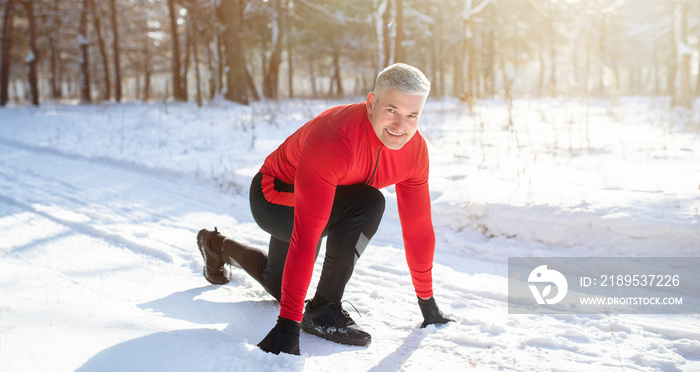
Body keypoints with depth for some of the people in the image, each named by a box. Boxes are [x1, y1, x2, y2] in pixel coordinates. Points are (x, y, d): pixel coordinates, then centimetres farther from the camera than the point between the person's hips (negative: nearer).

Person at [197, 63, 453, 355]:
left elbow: (418, 226, -8)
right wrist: (289, 322, -43)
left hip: (325, 202, 7)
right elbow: (306, 236, -43)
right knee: (367, 204, -33)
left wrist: (426, 299, -3)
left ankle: (219, 246, 51)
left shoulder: (415, 149, -19)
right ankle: (322, 310, -18)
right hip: (272, 198, -7)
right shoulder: (333, 140, -41)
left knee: (280, 286, 26)